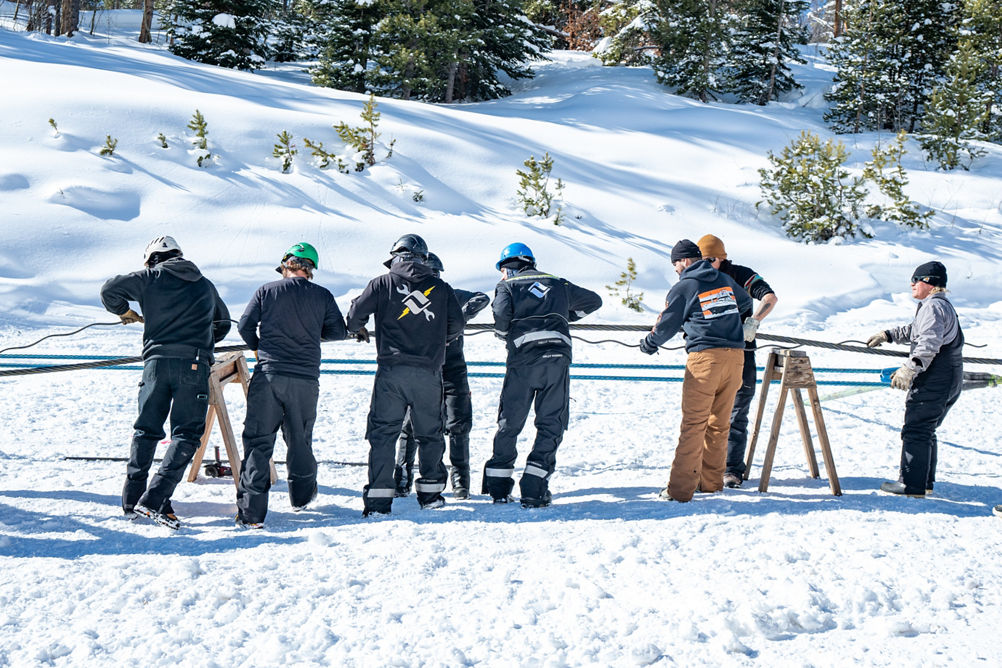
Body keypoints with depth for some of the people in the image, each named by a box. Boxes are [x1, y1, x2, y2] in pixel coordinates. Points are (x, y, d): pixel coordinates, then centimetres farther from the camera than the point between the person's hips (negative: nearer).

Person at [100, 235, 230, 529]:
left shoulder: (151, 278, 10)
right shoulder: (205, 285, 21)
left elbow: (110, 289, 3)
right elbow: (223, 322, 34)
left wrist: (123, 311, 23)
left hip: (156, 361, 0)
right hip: (194, 365, 0)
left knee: (146, 431, 13)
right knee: (186, 435, -2)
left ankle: (132, 500, 11)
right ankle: (154, 500, -15)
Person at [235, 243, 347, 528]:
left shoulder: (266, 291, 1)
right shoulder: (322, 296, 3)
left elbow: (245, 326, 4)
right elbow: (339, 332, 9)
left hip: (268, 375, -1)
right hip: (305, 379, 2)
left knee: (258, 441, -1)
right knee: (299, 440, 20)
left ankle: (250, 512, -9)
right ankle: (301, 495, 39)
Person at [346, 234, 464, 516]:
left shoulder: (383, 283, 3)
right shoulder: (441, 288, 9)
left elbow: (356, 312, 0)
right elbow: (456, 327, 9)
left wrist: (357, 330, 23)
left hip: (391, 370, -2)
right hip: (428, 372, 2)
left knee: (382, 433, 1)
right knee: (430, 434, 15)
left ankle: (379, 497, -6)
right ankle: (431, 492, 22)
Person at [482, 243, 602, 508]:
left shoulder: (507, 286, 12)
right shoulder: (558, 284, 23)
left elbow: (501, 314, -8)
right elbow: (594, 300, 34)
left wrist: (504, 335, 12)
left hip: (523, 357, -1)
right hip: (558, 355, 1)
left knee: (510, 423, 10)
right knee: (551, 425, 4)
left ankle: (499, 486, 15)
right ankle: (533, 490, -4)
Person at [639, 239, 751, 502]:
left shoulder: (682, 287, -1)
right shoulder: (725, 280, 16)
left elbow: (666, 326, 4)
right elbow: (746, 303, 34)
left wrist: (649, 344, 23)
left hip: (704, 356, -5)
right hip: (735, 355, 6)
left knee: (693, 424, -5)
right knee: (719, 423, 13)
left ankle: (680, 488, -8)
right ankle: (711, 481, 19)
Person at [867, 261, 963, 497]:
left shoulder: (933, 307, -14)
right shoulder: (945, 306, 20)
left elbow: (929, 344, -29)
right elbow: (915, 331, 36)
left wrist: (910, 367, -37)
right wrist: (888, 335, 39)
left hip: (933, 380, -11)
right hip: (951, 381, 11)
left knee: (915, 431, -7)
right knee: (926, 431, 19)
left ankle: (912, 484, -7)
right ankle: (925, 481, 25)